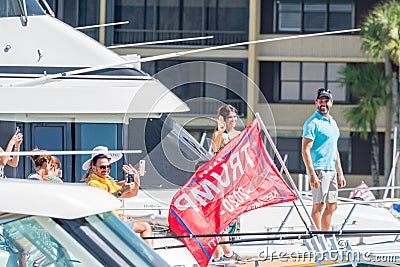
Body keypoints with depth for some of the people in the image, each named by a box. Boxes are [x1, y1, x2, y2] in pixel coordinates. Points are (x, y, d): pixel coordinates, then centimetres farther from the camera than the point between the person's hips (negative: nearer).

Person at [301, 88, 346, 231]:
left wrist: (340, 173, 20)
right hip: (319, 169, -9)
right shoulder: (313, 123, -9)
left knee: (332, 206, 10)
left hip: (331, 170, 9)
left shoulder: (332, 123, 18)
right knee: (319, 205, -8)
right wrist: (312, 174, -22)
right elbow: (305, 150, -15)